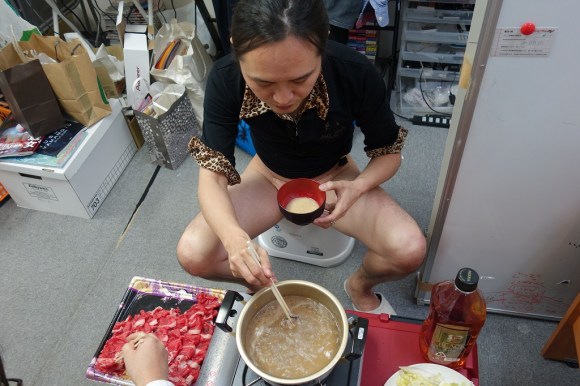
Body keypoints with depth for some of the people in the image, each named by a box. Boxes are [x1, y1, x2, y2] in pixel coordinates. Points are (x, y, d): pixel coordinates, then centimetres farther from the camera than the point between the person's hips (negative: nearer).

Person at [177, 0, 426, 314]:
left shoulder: (357, 74, -30)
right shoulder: (225, 79, -28)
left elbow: (389, 152, -13)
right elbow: (212, 175, -26)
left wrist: (358, 187, -34)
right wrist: (235, 238, -46)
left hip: (333, 178, 0)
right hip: (268, 176, 1)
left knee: (410, 250, -22)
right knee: (192, 254, -19)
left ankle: (360, 286, 14)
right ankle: (259, 285, 15)